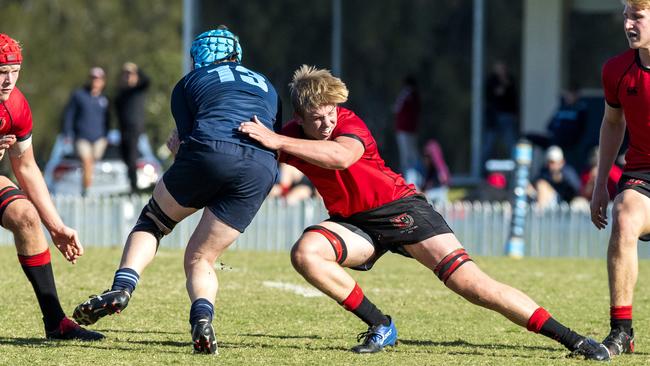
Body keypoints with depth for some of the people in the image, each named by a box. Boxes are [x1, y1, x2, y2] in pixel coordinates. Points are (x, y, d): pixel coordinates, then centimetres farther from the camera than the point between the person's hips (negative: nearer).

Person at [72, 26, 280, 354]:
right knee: (200, 259, 13)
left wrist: (178, 146, 37)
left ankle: (122, 287, -5)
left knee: (152, 221, 20)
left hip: (211, 152, -3)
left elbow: (186, 140, 13)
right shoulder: (266, 86, 35)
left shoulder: (191, 82, 23)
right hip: (261, 171, 3)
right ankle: (202, 319, -17)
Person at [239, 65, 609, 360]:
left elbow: (341, 156, -45)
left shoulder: (350, 124, -22)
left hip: (398, 207, -5)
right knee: (305, 252, -25)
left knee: (467, 281, -18)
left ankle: (571, 338, -17)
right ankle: (381, 327, -8)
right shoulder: (291, 136, -4)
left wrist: (276, 141, -47)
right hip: (353, 222, 5)